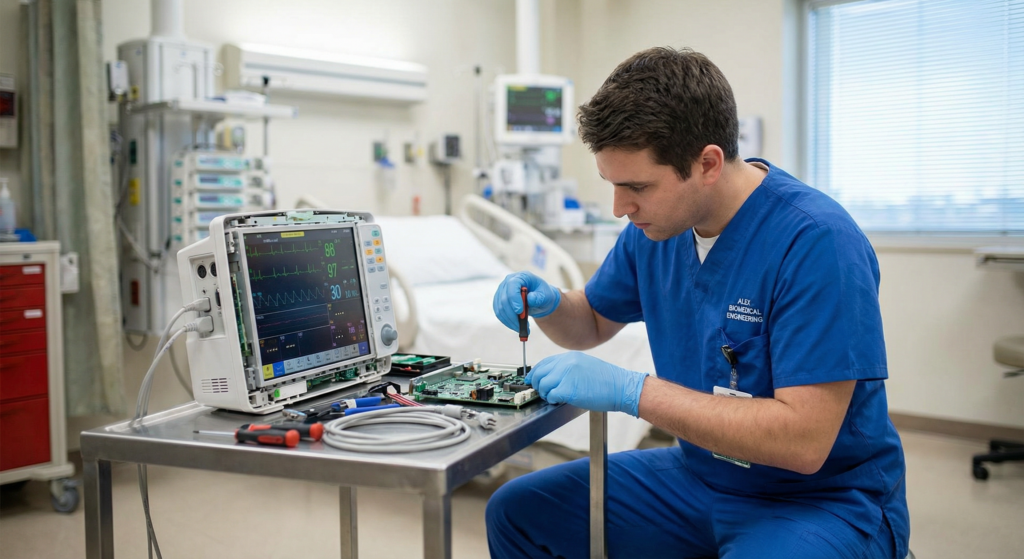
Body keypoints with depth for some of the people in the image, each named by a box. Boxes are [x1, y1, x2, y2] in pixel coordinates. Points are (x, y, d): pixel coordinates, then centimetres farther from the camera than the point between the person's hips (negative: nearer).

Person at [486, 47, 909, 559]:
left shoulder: (816, 242, -25)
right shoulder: (654, 228, -1)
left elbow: (804, 439, -29)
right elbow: (594, 323, 16)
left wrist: (632, 390, -31)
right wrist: (546, 305, -8)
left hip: (824, 496, -7)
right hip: (700, 474, 7)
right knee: (517, 512, 3)